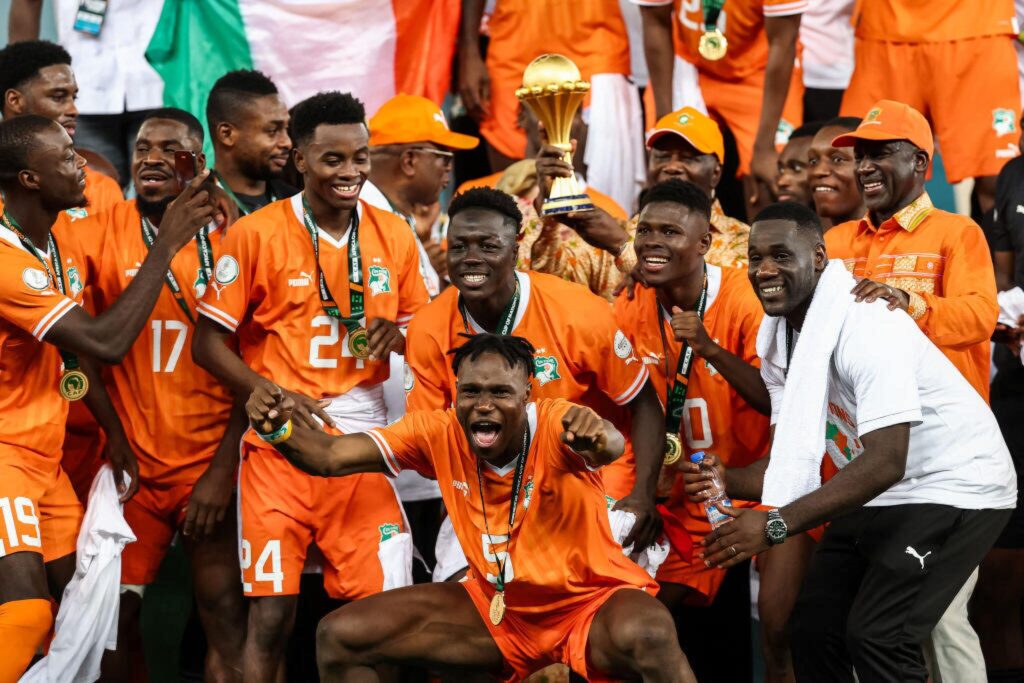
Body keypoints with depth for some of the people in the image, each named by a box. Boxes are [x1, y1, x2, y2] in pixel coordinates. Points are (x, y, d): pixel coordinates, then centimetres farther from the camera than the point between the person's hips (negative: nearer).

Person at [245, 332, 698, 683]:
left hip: (591, 601, -4)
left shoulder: (555, 425, -23)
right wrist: (280, 429, -35)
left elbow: (612, 447, -46)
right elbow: (331, 458, -13)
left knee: (649, 635, -39)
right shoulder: (440, 434, -11)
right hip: (496, 606, 5)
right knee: (340, 636, -6)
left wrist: (599, 440, -71)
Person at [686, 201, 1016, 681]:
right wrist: (730, 481, -21)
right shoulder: (778, 337, -1)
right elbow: (790, 457, 1)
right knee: (813, 628, 4)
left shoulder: (866, 323, -27)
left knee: (877, 637, -18)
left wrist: (776, 524, -38)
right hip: (879, 496, 9)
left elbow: (886, 463, -33)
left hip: (952, 486, -8)